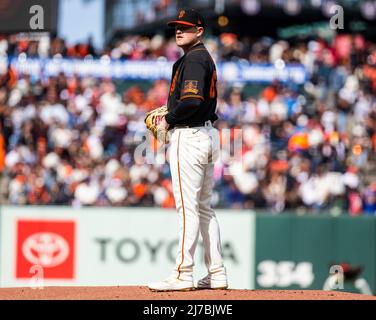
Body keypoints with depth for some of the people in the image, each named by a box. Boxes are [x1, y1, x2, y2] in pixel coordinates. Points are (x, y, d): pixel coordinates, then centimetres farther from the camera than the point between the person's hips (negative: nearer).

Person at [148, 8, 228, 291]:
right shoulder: (206, 58, 19)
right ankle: (217, 273, 13)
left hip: (189, 136, -11)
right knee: (204, 207, 12)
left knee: (187, 207, -10)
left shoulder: (193, 59, -13)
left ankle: (183, 275, -10)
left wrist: (169, 119, -12)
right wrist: (170, 115, 15)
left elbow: (192, 99, -26)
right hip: (208, 133, 11)